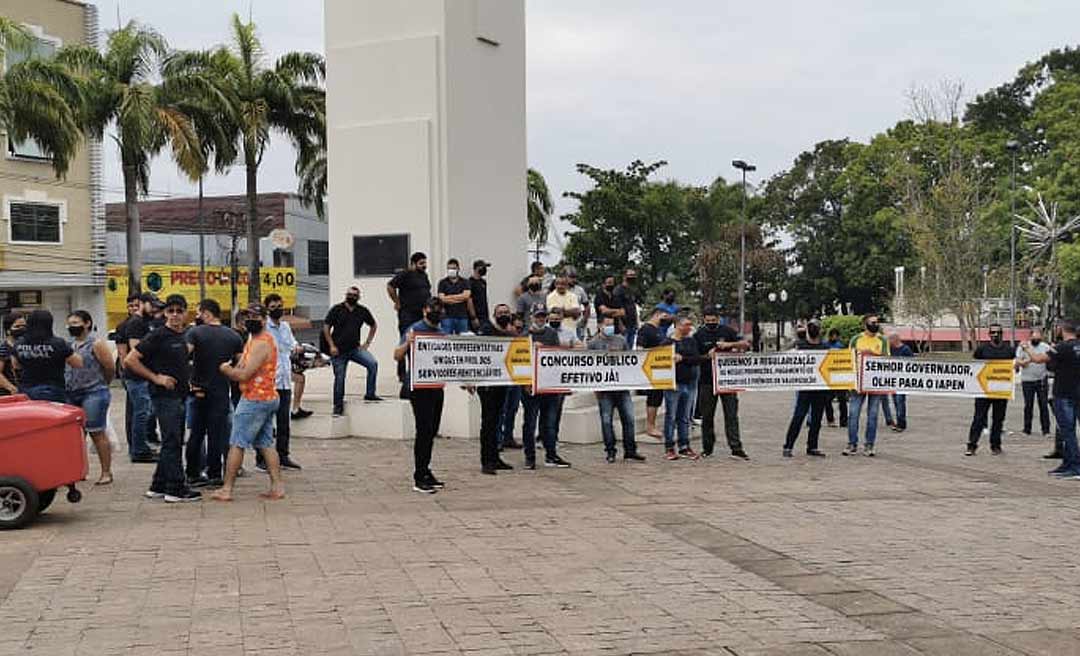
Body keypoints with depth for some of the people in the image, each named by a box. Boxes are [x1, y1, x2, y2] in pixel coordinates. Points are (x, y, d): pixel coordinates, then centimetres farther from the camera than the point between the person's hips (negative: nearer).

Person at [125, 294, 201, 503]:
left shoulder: (182, 337, 14)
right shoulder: (158, 336, -11)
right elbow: (130, 360, -14)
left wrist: (189, 380, 13)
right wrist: (156, 378, -15)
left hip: (179, 396, 9)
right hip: (165, 396, -9)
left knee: (173, 443, 12)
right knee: (172, 442, -7)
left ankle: (158, 486, 20)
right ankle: (176, 489, -4)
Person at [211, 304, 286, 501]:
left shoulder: (261, 343, -17)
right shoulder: (255, 339, 17)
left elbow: (243, 375, -20)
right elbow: (243, 368, 15)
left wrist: (225, 368, -4)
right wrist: (231, 369, -4)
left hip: (254, 401, -10)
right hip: (268, 398, 10)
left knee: (237, 444, -4)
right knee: (265, 444, 11)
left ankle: (226, 489, -1)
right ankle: (277, 486, 8)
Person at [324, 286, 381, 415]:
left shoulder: (363, 311, 5)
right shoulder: (336, 310, -2)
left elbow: (374, 326, 17)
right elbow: (326, 327, -1)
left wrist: (367, 343, 8)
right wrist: (331, 346, -8)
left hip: (355, 348, 2)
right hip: (339, 351, -2)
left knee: (373, 363, -20)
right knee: (339, 378, 0)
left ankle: (370, 394, -10)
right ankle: (338, 406, 16)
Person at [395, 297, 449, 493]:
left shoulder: (442, 333, 15)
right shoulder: (415, 329, -6)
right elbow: (397, 356, -12)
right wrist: (407, 343, -30)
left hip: (436, 387, 7)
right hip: (419, 387, -7)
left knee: (432, 431, 11)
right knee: (424, 431, -9)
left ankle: (425, 472, 20)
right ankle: (419, 479, -5)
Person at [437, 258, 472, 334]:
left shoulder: (465, 282, 9)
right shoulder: (443, 282, 6)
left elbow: (466, 295, -6)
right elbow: (442, 298, -5)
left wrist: (450, 297, -5)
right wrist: (459, 298, -5)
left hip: (462, 316, 1)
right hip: (447, 316, -1)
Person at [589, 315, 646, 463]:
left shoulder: (621, 340, 13)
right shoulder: (593, 343, 3)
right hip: (604, 388, -3)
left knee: (628, 418, 1)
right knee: (607, 420, 1)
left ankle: (630, 451, 8)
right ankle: (610, 452, 10)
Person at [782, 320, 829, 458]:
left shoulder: (825, 347, 13)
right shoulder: (800, 345, 6)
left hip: (821, 387, 3)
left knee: (817, 418, 7)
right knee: (798, 416, -9)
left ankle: (812, 447, 16)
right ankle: (788, 446, -5)